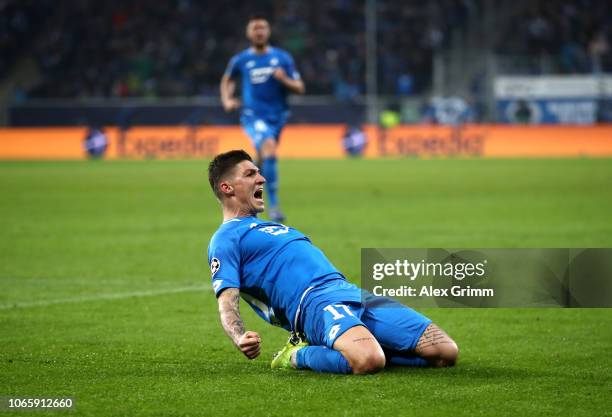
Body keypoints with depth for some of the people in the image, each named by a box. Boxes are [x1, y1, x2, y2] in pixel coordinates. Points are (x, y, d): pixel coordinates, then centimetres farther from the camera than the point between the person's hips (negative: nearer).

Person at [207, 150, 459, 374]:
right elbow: (227, 302, -8)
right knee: (369, 361, -39)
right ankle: (299, 355, -9)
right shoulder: (225, 240, 6)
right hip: (315, 301, -9)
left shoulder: (273, 227, 34)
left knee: (445, 352, -5)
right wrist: (240, 339, -30)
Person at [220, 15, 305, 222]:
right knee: (270, 151, -27)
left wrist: (285, 80, -16)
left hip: (277, 116, 3)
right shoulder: (240, 60, 2)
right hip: (254, 116, -3)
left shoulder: (282, 58, 3)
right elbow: (227, 80, 22)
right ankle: (273, 205, -25)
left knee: (264, 160, 14)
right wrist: (227, 100, 5)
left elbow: (300, 88, 3)